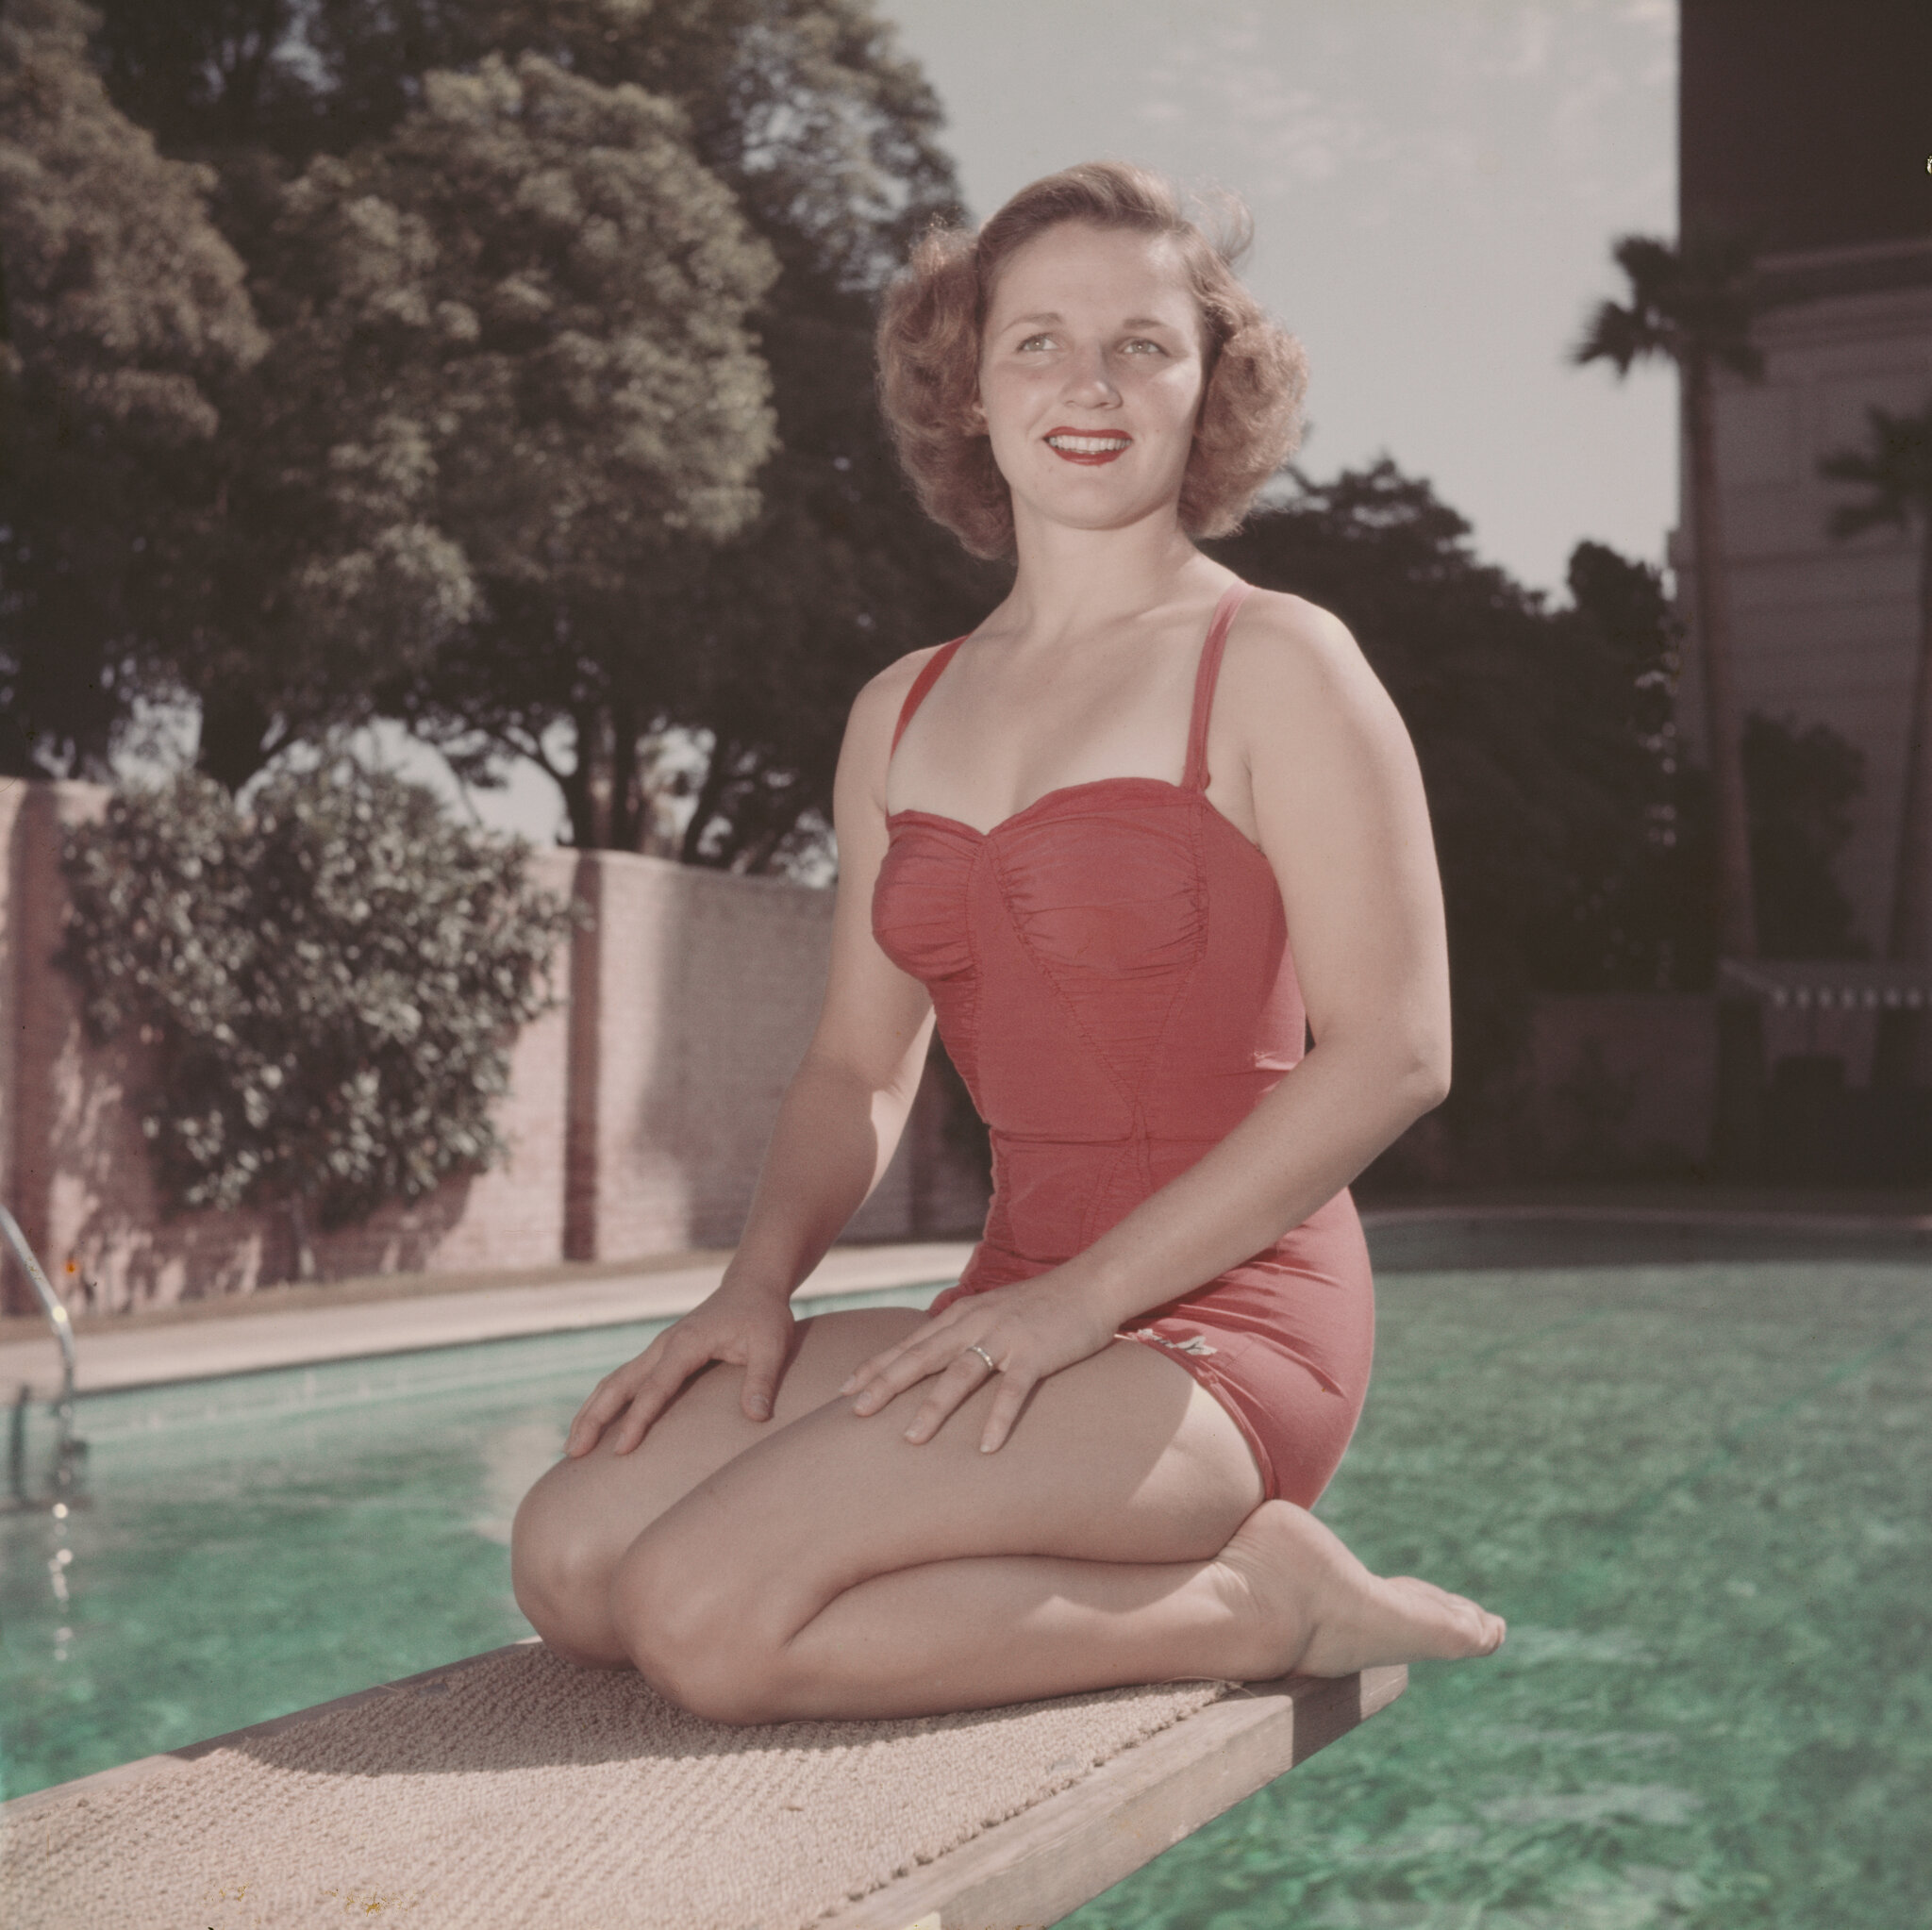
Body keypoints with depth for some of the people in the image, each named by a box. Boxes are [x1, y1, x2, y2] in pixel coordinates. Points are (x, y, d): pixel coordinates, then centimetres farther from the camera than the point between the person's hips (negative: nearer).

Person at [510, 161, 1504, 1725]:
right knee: (569, 1556, -10)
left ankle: (1249, 1603, -5)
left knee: (704, 1614, -23)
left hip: (1219, 1324, -6)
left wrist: (1085, 1296, -17)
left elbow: (1393, 1053, -12)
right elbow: (858, 1069, 17)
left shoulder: (1276, 665, -4)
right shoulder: (901, 716, 14)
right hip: (1025, 1316, 7)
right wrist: (759, 1284, -2)